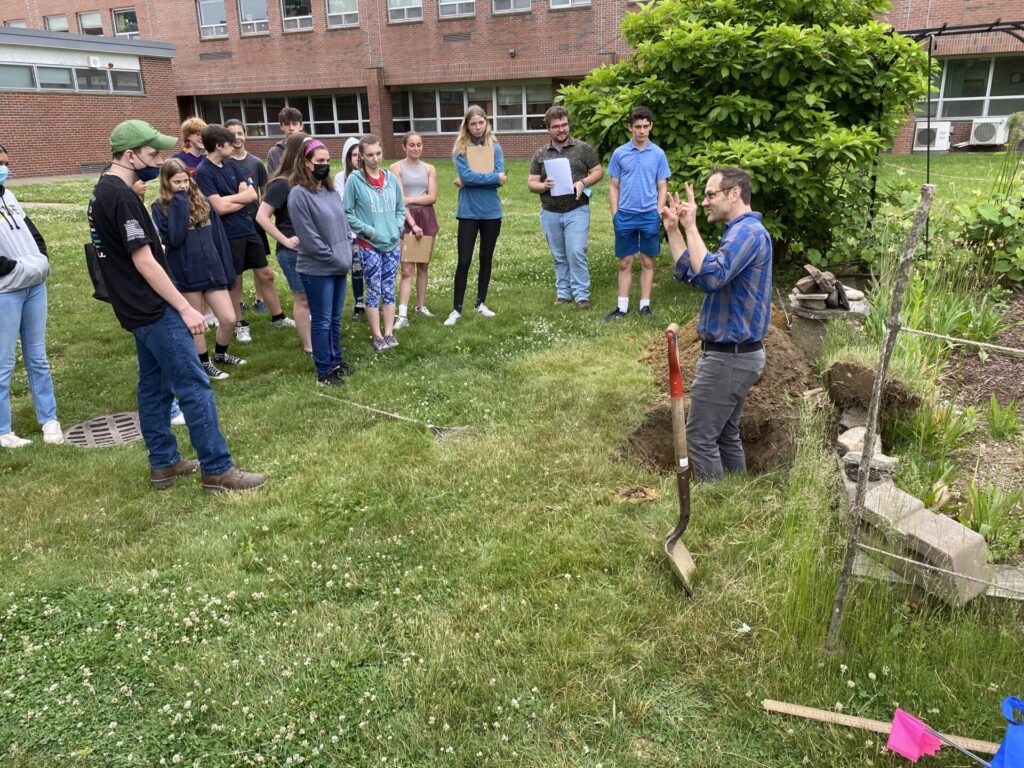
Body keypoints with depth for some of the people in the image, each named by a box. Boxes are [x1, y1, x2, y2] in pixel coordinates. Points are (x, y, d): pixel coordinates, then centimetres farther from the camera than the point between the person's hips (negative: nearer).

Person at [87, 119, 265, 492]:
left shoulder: (102, 192, 12)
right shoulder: (122, 198, -19)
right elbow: (145, 262, -22)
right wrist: (185, 308, -19)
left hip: (139, 309, 10)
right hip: (154, 310, -10)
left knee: (154, 385, 14)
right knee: (195, 387, -8)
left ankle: (163, 463, 22)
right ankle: (217, 470, -3)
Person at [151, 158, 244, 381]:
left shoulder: (202, 202, 7)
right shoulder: (161, 207, -5)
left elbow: (219, 237, 9)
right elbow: (173, 239, -20)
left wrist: (227, 270, 6)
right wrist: (179, 204, -18)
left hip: (212, 271, 4)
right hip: (185, 274, -4)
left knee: (229, 319, 3)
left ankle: (220, 354, 30)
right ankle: (204, 363, 28)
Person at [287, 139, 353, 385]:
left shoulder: (331, 191, 10)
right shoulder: (299, 194, -13)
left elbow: (343, 224, 15)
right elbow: (308, 237, -17)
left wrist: (347, 254, 4)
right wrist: (334, 258, -14)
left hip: (339, 266, 7)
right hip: (317, 269, -7)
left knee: (335, 318, 16)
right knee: (322, 321, 2)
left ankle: (336, 362, 30)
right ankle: (324, 371, 12)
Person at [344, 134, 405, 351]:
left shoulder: (391, 178, 3)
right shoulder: (354, 179, -9)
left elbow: (400, 208, 13)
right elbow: (347, 212, -6)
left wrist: (397, 228, -2)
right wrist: (368, 230, -12)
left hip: (393, 243, 4)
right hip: (369, 245, -3)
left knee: (389, 289, 9)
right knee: (373, 291, 2)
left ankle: (389, 333, 17)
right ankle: (377, 336, 11)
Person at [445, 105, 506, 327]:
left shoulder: (495, 148, 2)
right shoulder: (460, 149, -4)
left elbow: (500, 180, -9)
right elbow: (466, 176, -17)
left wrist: (472, 181, -13)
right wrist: (493, 177, -13)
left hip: (491, 212, 2)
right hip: (468, 212, -2)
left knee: (486, 259, 11)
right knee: (464, 261, -2)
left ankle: (481, 303, 24)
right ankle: (457, 308, 5)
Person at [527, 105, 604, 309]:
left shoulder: (583, 148, 1)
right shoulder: (540, 154, 7)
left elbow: (598, 171, 3)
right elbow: (531, 183, 8)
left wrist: (583, 182, -15)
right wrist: (543, 186, -14)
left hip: (577, 211, -3)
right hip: (550, 214, 3)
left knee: (576, 253, -9)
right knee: (559, 257, 10)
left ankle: (581, 294, -1)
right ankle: (563, 293, 19)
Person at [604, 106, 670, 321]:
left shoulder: (658, 154, 1)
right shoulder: (619, 153, 2)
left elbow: (662, 187, 4)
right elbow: (614, 187, 6)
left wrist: (659, 214, -4)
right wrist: (615, 214, 0)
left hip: (650, 216, 0)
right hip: (625, 215, 0)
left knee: (647, 262, 7)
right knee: (625, 263, 6)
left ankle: (645, 305, 15)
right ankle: (622, 306, 13)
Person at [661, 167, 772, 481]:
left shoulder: (748, 232, -18)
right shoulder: (740, 232, 17)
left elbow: (711, 276, -33)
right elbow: (689, 273, 17)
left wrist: (691, 227, -26)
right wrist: (673, 230, 9)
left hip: (728, 357, -11)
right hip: (735, 353, 11)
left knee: (700, 437, -4)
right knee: (726, 435, 19)